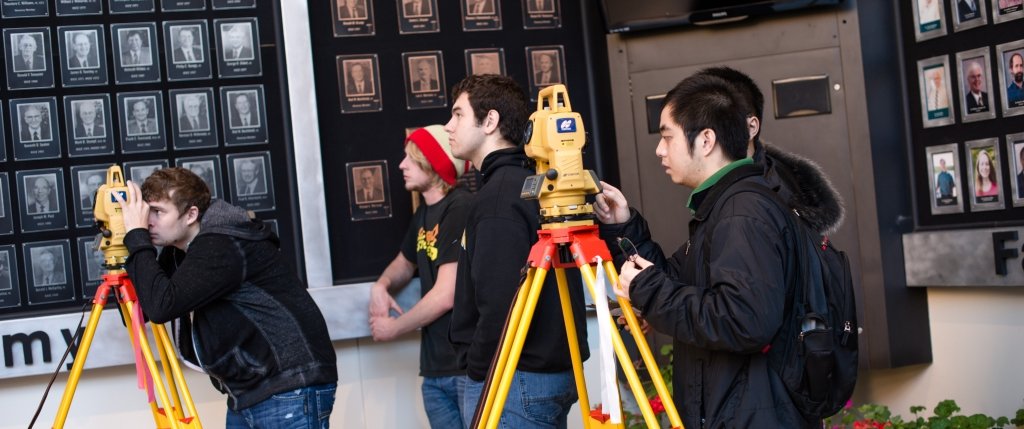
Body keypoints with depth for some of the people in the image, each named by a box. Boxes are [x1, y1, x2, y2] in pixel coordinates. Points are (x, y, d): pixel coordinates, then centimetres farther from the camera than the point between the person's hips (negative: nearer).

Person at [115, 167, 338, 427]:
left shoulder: (222, 246, -19)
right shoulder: (179, 251, 9)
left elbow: (162, 306, -29)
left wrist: (137, 235, -20)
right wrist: (120, 243, -1)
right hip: (246, 394, 9)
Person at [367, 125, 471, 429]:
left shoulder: (461, 208, -14)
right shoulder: (423, 213, 12)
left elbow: (446, 296, -17)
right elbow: (405, 262, 31)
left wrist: (393, 328, -3)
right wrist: (381, 286, 8)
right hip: (434, 370, 8)